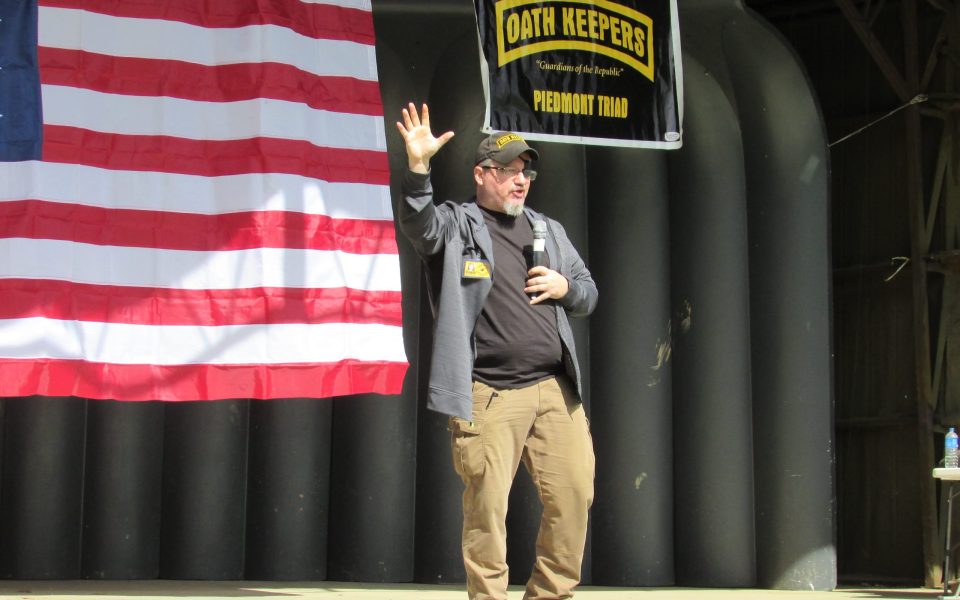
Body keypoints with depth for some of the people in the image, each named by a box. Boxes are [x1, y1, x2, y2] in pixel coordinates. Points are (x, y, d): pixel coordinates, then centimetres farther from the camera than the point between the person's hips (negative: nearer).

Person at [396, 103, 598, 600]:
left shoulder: (549, 231, 22)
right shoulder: (456, 224, 5)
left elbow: (589, 293, 26)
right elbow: (418, 224, -18)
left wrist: (565, 287, 3)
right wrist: (418, 167, -33)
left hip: (555, 390, 5)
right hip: (488, 396, -5)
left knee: (574, 495, 0)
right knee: (487, 507, -6)